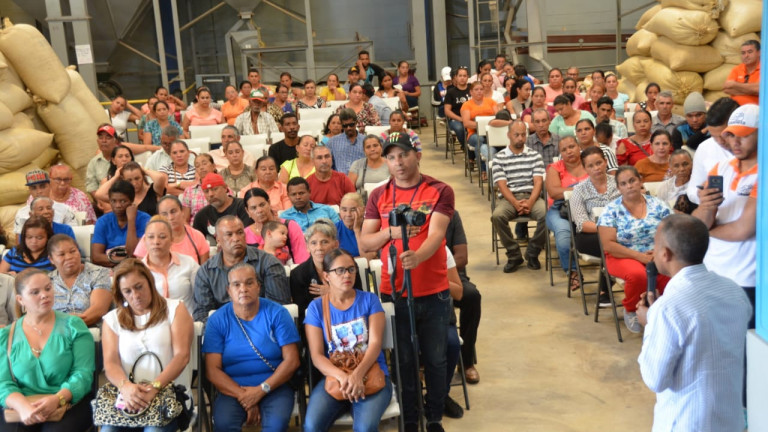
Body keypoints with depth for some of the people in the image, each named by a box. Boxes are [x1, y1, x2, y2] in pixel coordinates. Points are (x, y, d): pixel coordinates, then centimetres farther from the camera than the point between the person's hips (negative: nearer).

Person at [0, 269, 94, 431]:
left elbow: (83, 373, -5)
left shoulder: (73, 325, 4)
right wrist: (23, 406, -21)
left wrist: (58, 399, -23)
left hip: (69, 403, -1)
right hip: (22, 407, 2)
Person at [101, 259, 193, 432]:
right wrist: (125, 386, -19)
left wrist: (154, 387, -16)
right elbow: (110, 363, 4)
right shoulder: (112, 319, 16)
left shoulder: (175, 309, 10)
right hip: (128, 396, 2)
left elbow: (182, 355, -1)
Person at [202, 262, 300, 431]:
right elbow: (212, 370, -4)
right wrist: (242, 396, -16)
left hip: (274, 385, -1)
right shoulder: (217, 320, 1)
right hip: (232, 388, 1)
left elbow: (292, 360, -5)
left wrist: (261, 390, -14)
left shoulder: (277, 313, -1)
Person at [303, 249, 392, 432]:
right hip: (334, 376, 1)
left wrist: (358, 374, -23)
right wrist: (343, 376, -20)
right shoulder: (316, 307, 5)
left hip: (371, 373, 0)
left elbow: (375, 343, -5)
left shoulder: (369, 300, 5)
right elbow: (316, 356, -2)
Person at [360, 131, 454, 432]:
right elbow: (364, 242, 2)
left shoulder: (440, 191, -4)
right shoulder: (378, 196, 5)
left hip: (433, 293, -2)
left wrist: (417, 256, -37)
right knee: (403, 360, 11)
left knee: (435, 359, 9)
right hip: (393, 293, 2)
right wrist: (392, 232, -17)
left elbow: (436, 234, -17)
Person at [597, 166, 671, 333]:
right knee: (638, 275, -36)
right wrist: (640, 256, -17)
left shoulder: (657, 205, 6)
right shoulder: (611, 211, -2)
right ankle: (631, 311, -4)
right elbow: (608, 245, -10)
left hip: (658, 255, 2)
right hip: (624, 257, -2)